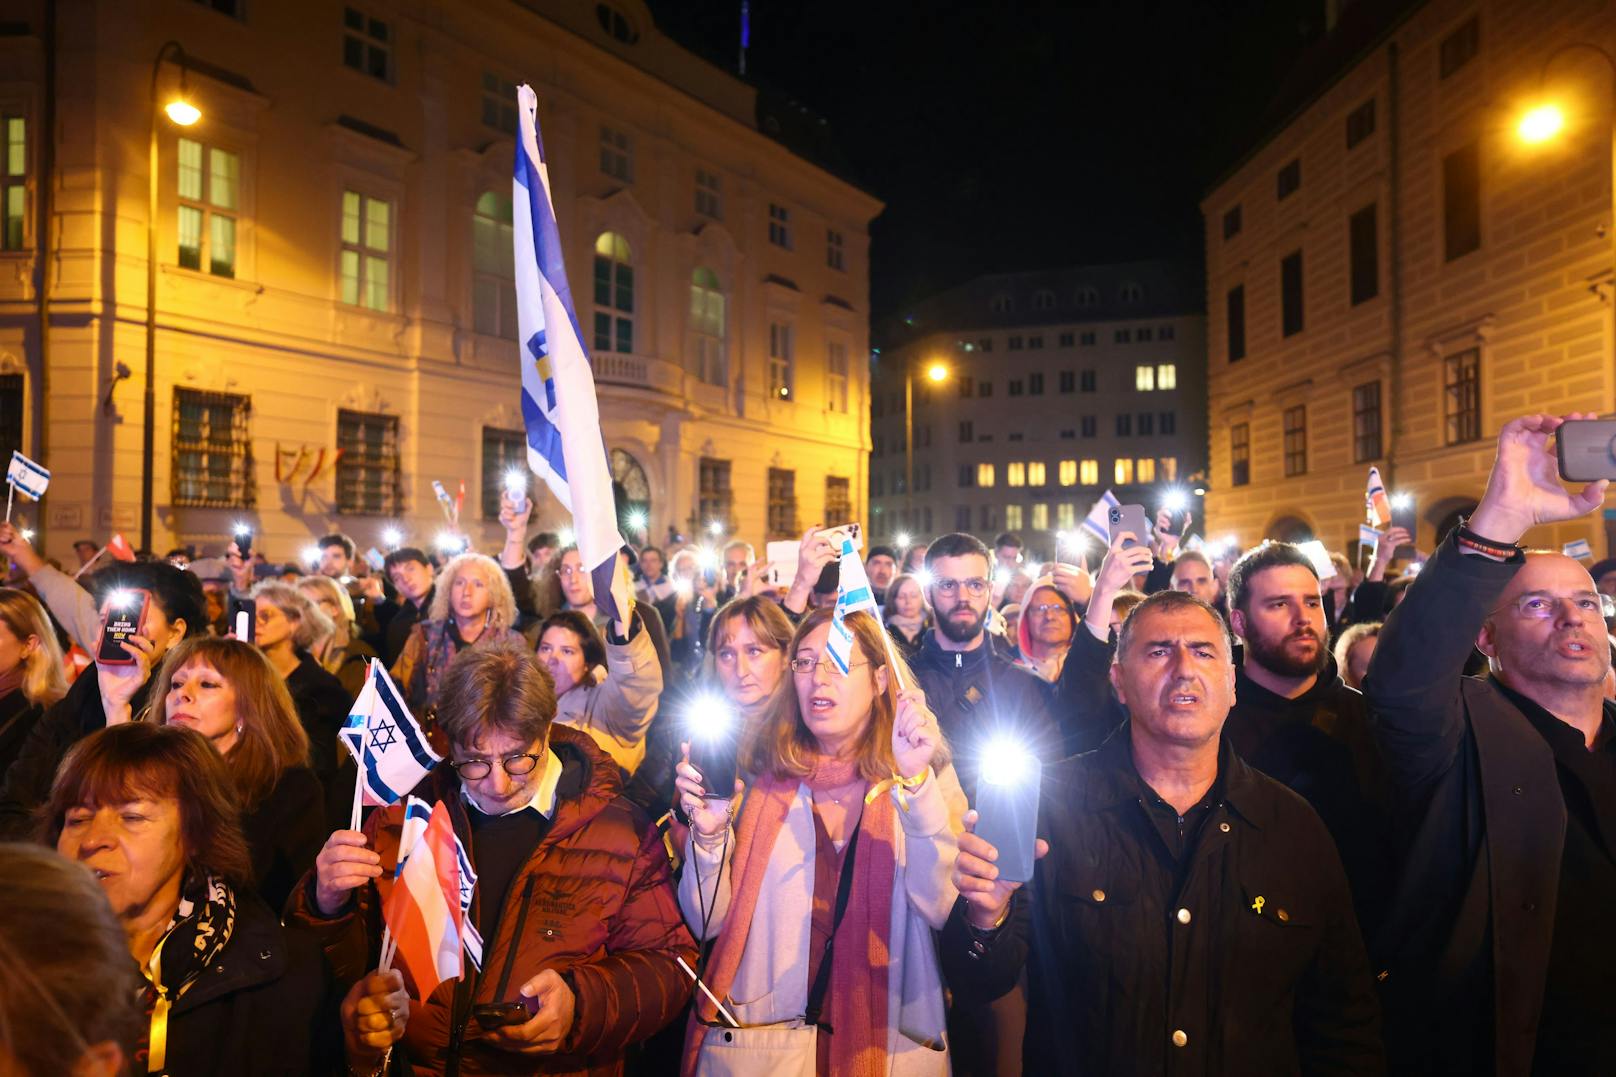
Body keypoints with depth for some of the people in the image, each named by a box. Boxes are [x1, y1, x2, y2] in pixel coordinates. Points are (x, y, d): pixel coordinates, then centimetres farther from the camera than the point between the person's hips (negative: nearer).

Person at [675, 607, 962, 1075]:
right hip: (755, 1039, 1)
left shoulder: (927, 774, 2)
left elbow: (944, 910, -10)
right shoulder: (762, 777, 5)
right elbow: (708, 924, 4)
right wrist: (709, 833, -12)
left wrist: (915, 781, -18)